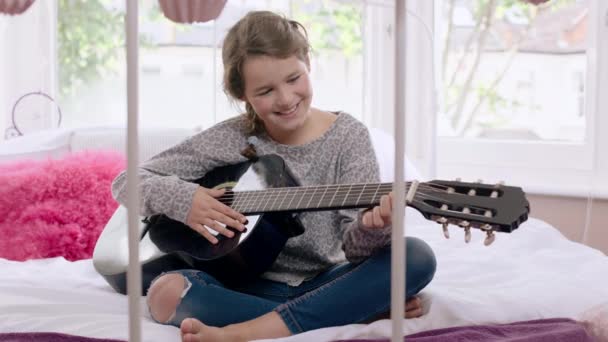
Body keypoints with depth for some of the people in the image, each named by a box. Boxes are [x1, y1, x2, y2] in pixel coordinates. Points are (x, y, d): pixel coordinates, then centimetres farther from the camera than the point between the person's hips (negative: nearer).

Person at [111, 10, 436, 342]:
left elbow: (353, 246, -12)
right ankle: (365, 311, -25)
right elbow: (128, 181, 0)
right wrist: (182, 199, -19)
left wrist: (370, 229, -36)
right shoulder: (230, 140, -4)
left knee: (416, 256, -25)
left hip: (324, 283, 0)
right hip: (251, 287, 0)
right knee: (166, 292, -30)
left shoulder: (347, 136, -3)